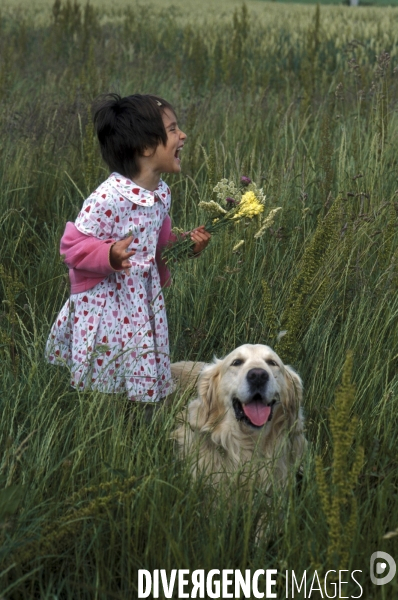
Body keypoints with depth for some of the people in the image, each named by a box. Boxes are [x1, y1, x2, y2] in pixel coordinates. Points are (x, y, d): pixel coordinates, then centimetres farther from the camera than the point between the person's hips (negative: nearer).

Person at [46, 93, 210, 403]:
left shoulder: (162, 193, 4)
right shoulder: (109, 197, -22)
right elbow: (74, 245, -19)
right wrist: (109, 255, -34)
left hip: (145, 303, 7)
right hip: (106, 305, -7)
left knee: (144, 387, 12)